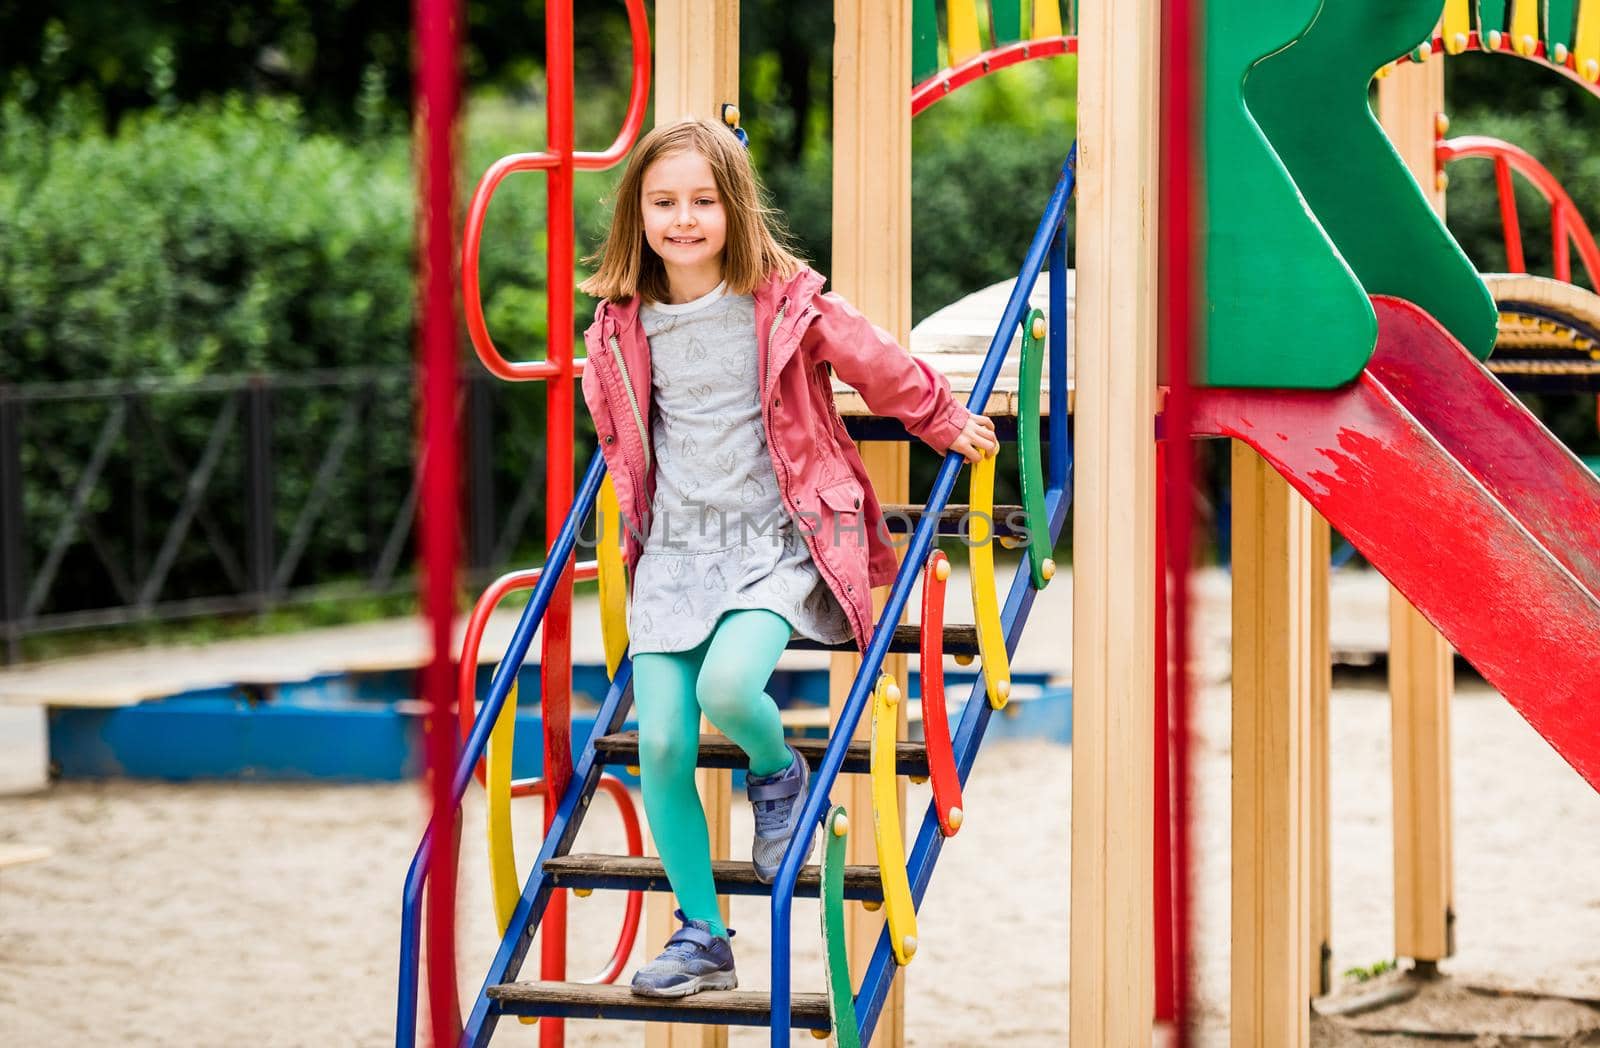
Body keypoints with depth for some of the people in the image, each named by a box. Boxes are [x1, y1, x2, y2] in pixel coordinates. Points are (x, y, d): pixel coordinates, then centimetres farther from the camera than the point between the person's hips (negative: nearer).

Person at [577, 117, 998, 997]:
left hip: (772, 542, -4)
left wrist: (951, 426, 16)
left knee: (728, 687, -30)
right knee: (660, 744, -6)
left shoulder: (786, 305, -9)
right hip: (672, 550, 4)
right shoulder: (623, 325, 2)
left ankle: (779, 776, 7)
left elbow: (880, 368, 6)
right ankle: (701, 934, 8)